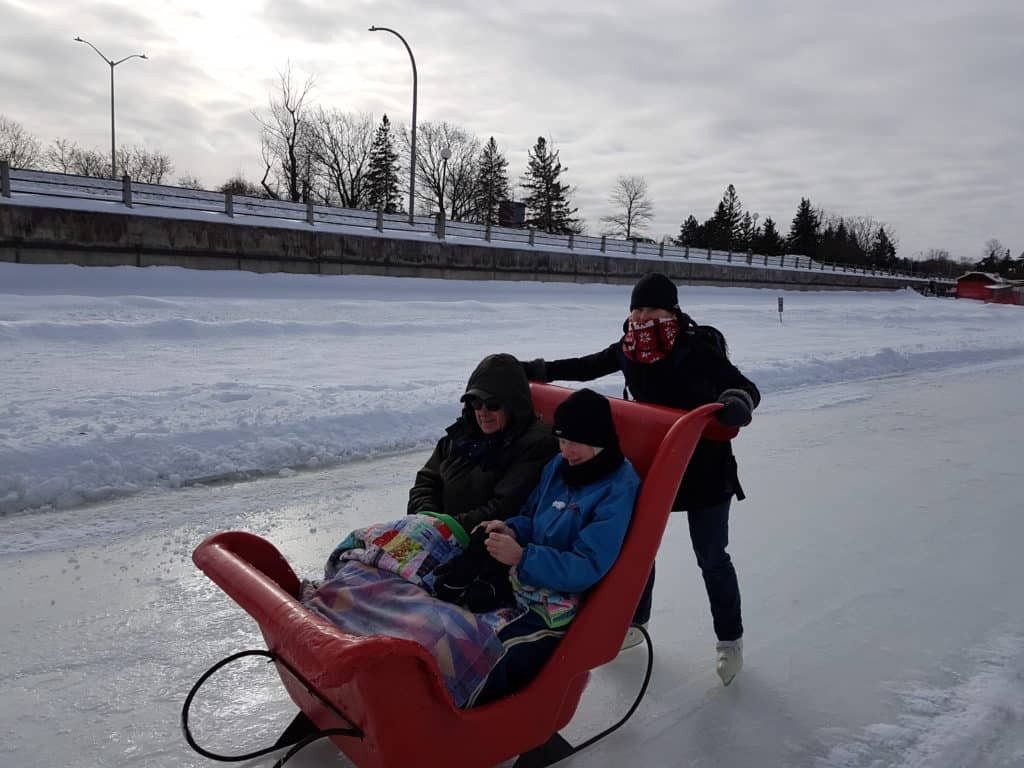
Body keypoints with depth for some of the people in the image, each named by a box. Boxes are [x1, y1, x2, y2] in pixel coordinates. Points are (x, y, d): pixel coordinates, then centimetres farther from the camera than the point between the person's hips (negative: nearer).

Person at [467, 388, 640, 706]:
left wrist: (522, 557, -26)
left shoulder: (618, 489, -14)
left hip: (567, 606, -7)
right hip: (524, 584, 8)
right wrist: (513, 530, -5)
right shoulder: (559, 465, 7)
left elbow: (588, 568, -19)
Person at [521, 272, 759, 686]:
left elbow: (744, 387, -26)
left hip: (704, 469, -5)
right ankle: (632, 624, 36)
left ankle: (730, 639, 27)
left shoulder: (698, 350, -21)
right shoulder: (630, 349, -4)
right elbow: (588, 367, 11)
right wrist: (540, 369, 6)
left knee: (711, 557, 6)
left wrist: (737, 403, -49)